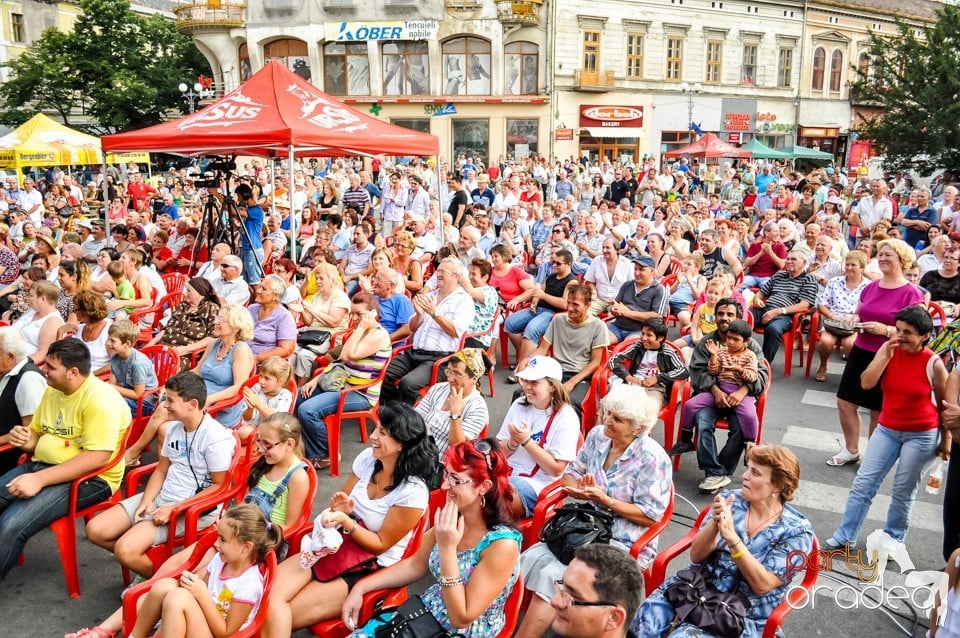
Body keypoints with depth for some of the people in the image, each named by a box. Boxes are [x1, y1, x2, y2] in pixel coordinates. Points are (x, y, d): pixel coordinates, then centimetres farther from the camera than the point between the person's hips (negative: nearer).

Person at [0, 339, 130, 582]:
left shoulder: (100, 398, -20)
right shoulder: (52, 390, 9)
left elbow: (97, 458, -25)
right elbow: (37, 433, 22)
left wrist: (39, 479, -27)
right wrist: (24, 438, -3)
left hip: (88, 479, -9)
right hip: (41, 465, 9)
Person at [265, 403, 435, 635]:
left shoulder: (413, 492, -23)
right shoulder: (367, 458, -4)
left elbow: (380, 545, -14)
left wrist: (346, 521, -28)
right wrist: (340, 507, -13)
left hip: (372, 569, -6)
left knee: (281, 616, -17)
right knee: (269, 593, -18)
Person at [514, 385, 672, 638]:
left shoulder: (653, 458, -16)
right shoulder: (598, 436, 3)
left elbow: (651, 516, -15)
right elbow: (570, 474, 9)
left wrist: (604, 499, -21)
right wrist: (580, 489, -14)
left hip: (624, 543, -6)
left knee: (553, 577, -25)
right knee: (530, 559, -19)